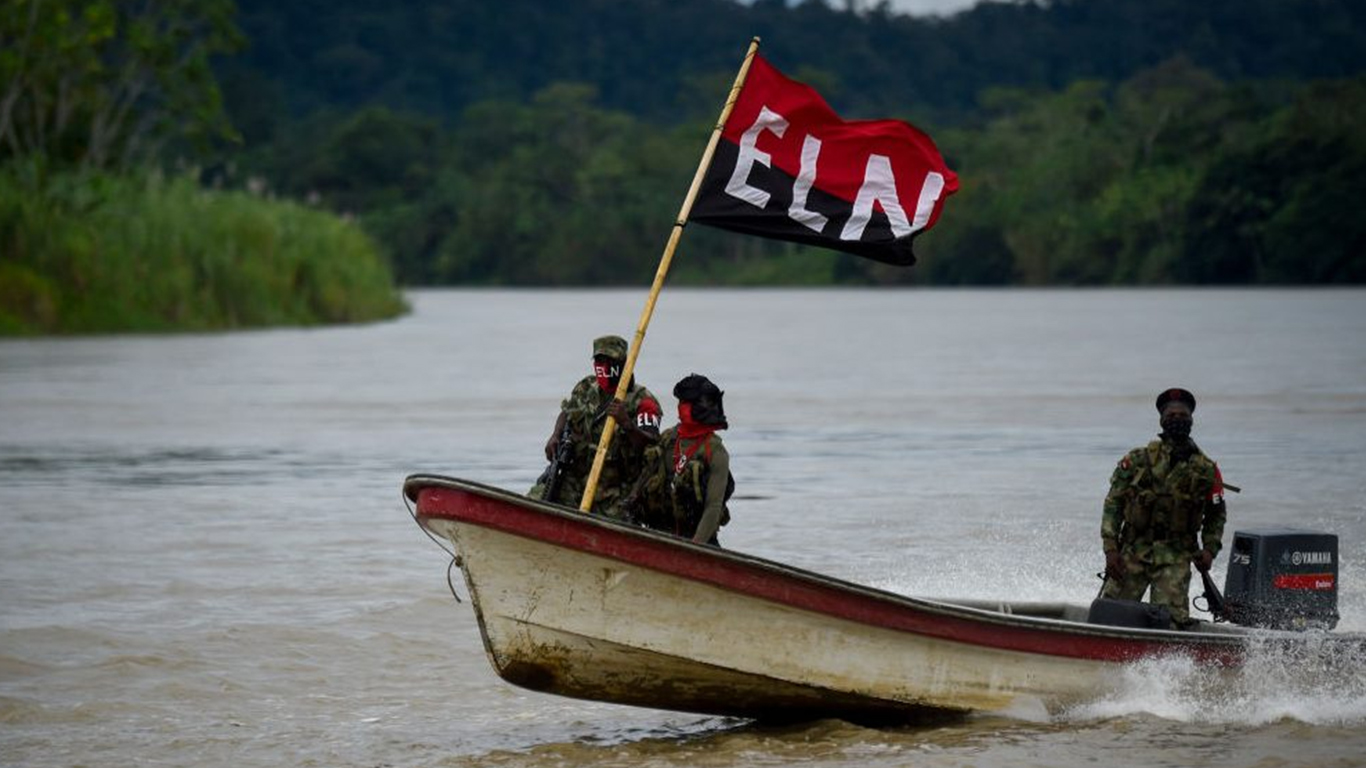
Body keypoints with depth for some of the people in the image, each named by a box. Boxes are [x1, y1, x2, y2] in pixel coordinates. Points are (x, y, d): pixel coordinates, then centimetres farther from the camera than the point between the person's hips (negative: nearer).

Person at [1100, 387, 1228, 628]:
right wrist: (1111, 549, -6)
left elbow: (1216, 514, 16)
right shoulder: (1138, 460, 2)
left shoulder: (1206, 469, 5)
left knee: (1170, 621, -13)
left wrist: (1210, 549, -1)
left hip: (1176, 556, 0)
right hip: (1133, 551, 0)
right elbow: (1113, 504, 3)